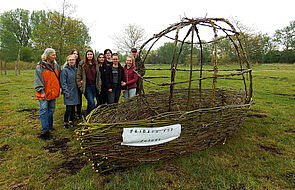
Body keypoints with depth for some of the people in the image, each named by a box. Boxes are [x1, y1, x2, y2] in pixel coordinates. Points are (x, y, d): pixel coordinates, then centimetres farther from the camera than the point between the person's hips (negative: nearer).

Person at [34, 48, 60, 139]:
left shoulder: (55, 65, 8)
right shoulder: (40, 66, -10)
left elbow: (59, 77, 17)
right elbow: (38, 80, -12)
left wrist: (60, 87, 15)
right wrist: (41, 91, -17)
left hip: (53, 92, 6)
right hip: (44, 93, -6)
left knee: (51, 109, 14)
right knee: (44, 110, -5)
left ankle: (50, 125, 29)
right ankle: (44, 130, -3)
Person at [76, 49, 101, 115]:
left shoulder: (96, 65, 11)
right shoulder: (82, 64, -1)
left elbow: (98, 76, 15)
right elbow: (78, 76, -2)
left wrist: (99, 86, 8)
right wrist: (80, 86, -7)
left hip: (94, 86, 4)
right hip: (86, 86, -4)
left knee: (90, 103, 12)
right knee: (92, 103, -12)